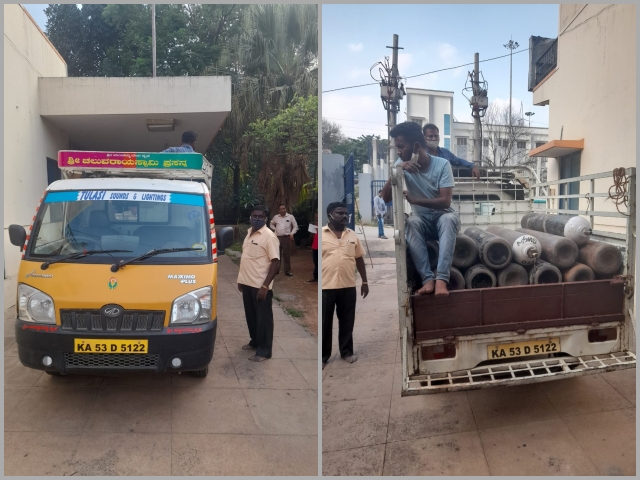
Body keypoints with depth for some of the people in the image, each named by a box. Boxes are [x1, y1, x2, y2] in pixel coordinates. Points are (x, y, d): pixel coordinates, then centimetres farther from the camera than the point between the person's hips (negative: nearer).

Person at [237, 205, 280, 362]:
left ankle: (264, 351, 10)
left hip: (260, 286, -8)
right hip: (247, 283, 8)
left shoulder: (269, 236, -15)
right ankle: (255, 342, 35)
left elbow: (276, 263, -19)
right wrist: (241, 279, 18)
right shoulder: (249, 233, 10)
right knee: (251, 316, 19)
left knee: (263, 318, 2)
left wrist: (265, 286, -22)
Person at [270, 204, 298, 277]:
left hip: (286, 237, -2)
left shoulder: (290, 217, 0)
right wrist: (274, 229, 9)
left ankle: (287, 271, 4)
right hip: (277, 237, 2)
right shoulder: (276, 217, 7)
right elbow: (271, 224, 25)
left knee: (287, 255, -1)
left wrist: (292, 234, -5)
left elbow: (295, 226, 5)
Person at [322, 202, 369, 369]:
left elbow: (359, 259, 12)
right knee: (324, 323, 6)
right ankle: (323, 355, 18)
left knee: (347, 321, 12)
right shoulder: (321, 234, -4)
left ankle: (346, 351, 28)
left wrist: (364, 281, 11)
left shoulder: (352, 235, 8)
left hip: (348, 286, 3)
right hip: (325, 286, -3)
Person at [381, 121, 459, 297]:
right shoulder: (402, 164, -6)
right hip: (421, 219, 2)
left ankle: (441, 279, -42)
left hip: (442, 217, -2)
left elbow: (445, 201, -23)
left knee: (449, 218, -36)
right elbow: (385, 197, -13)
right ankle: (428, 279, -37)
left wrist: (414, 200, -34)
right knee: (411, 222, -33)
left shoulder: (442, 164, -15)